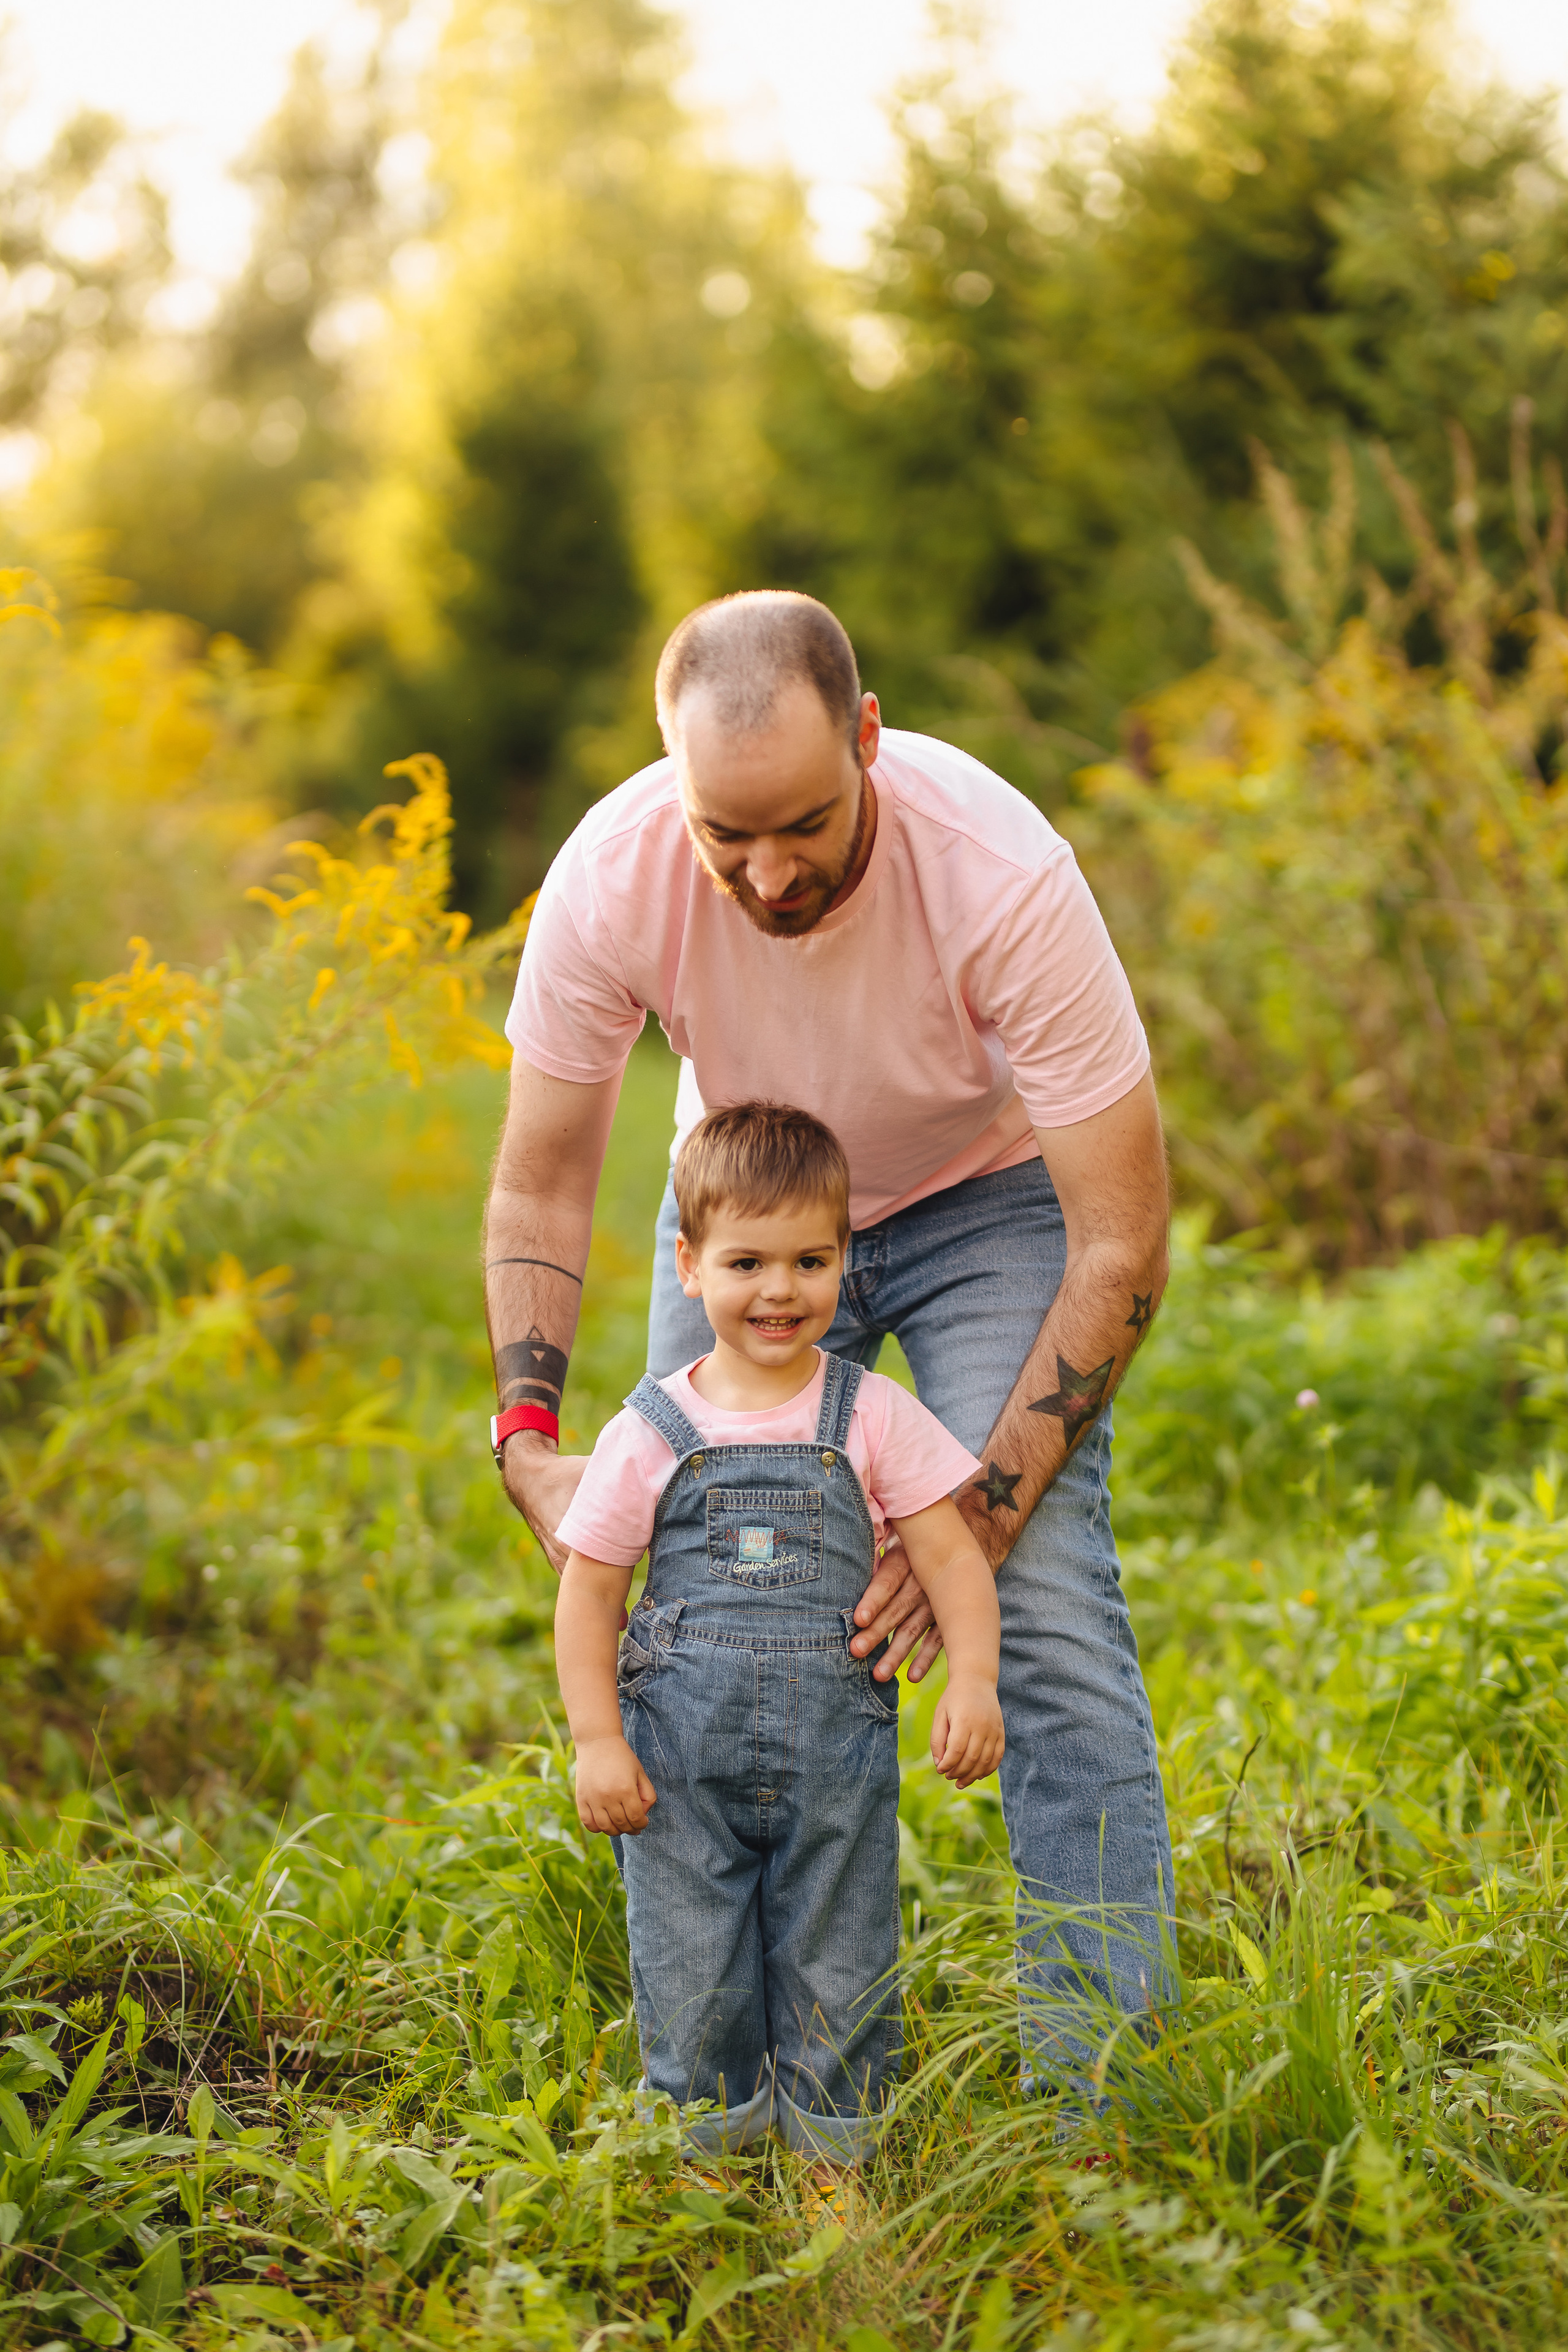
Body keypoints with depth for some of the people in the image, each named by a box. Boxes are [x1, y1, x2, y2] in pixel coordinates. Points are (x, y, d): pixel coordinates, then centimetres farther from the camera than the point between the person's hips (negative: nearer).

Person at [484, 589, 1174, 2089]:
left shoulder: (1001, 873, -37)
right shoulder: (610, 881, -29)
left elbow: (1121, 1244, -29)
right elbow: (541, 1180, -11)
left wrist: (980, 1514, -31)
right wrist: (528, 1435, -23)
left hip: (985, 1195, -2)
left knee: (1050, 1609, -17)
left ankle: (1100, 2070, -11)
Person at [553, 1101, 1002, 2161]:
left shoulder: (875, 1418, 0)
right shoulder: (651, 1434, 0)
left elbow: (952, 1556, -1)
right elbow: (590, 1591, 3)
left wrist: (973, 1679, -16)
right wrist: (597, 1739, -4)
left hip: (834, 1759, 0)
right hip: (682, 1764, 0)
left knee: (838, 1986, 7)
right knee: (692, 1986, 5)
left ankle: (836, 2158, 21)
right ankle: (709, 2146, 20)